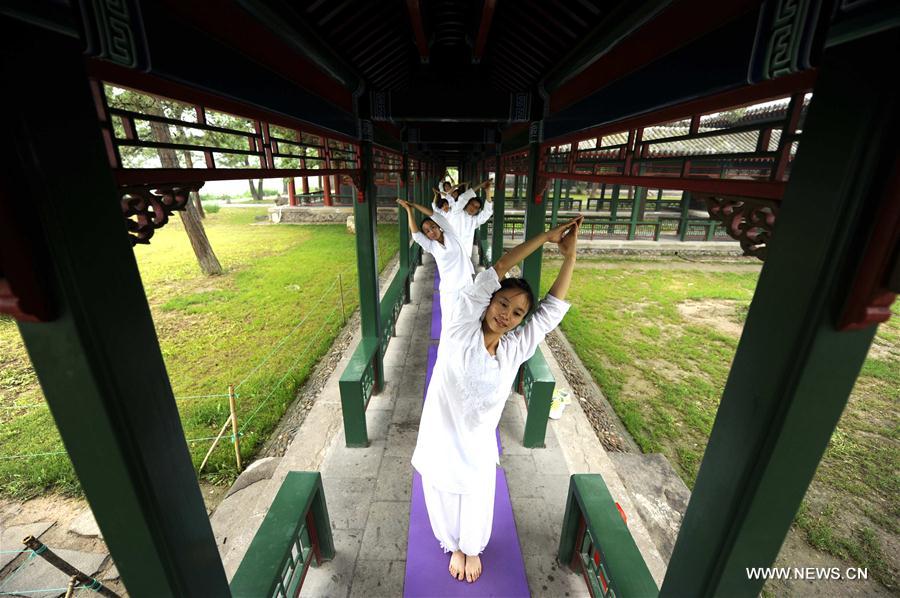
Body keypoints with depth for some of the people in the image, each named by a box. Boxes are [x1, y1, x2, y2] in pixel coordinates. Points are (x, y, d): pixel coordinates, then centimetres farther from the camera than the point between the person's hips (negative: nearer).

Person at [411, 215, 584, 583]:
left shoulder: (515, 349, -11)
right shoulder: (460, 330, -20)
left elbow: (553, 308, -10)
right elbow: (496, 271, -24)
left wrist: (569, 256, -12)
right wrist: (547, 235, -20)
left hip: (478, 448, 2)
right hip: (441, 441, -1)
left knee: (477, 505, 25)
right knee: (445, 503, 24)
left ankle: (472, 549, 58)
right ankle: (454, 547, 56)